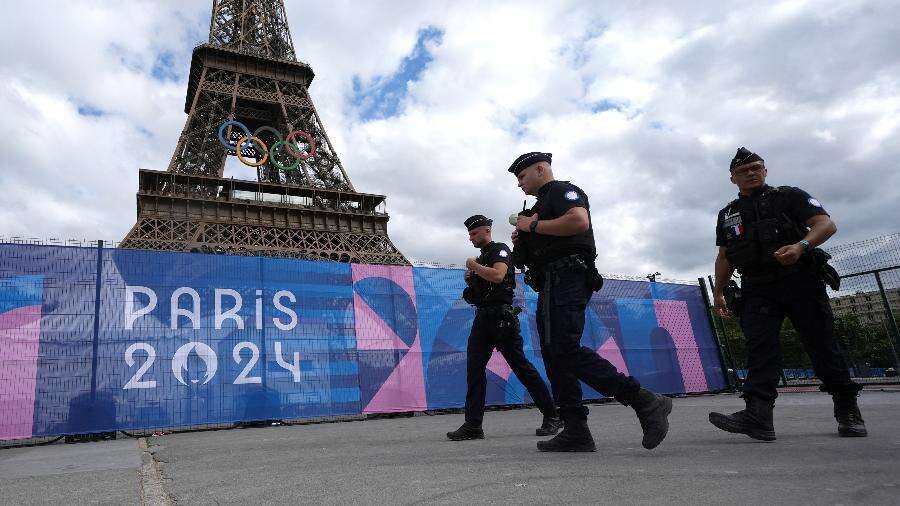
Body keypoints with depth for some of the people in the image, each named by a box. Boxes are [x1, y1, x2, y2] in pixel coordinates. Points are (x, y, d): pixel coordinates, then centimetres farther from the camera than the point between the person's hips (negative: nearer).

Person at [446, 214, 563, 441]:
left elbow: (497, 276, -22)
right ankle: (473, 425, 0)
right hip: (482, 318, 8)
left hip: (501, 317, -8)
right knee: (474, 369, -1)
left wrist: (474, 266, -9)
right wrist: (470, 280, 10)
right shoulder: (480, 258, 23)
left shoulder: (500, 250, -3)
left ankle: (552, 416, 7)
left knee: (521, 366, -4)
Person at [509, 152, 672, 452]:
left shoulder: (562, 191, 1)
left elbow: (579, 221, -21)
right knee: (553, 355, 3)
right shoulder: (542, 204, 29)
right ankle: (575, 433, 3)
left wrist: (533, 226, -11)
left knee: (565, 349, -21)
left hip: (566, 278, -10)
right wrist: (523, 242, 13)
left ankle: (645, 403, -18)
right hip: (551, 286, 10)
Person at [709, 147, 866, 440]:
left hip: (800, 282, -2)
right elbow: (724, 257, 22)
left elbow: (826, 224, -6)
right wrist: (718, 291, 15)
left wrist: (801, 246, -25)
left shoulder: (789, 196, 7)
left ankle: (847, 410, 19)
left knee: (822, 346, 1)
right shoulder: (727, 215, 18)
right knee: (759, 348, -12)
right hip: (757, 291, 3)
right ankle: (758, 416, -22)